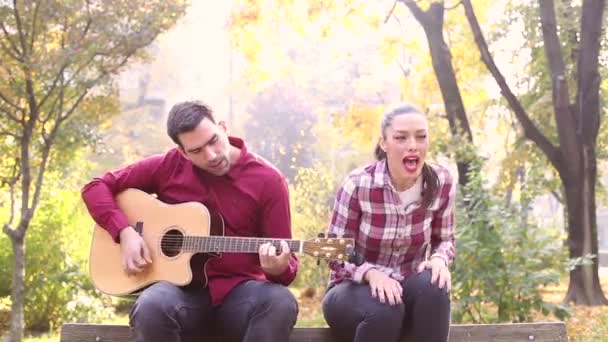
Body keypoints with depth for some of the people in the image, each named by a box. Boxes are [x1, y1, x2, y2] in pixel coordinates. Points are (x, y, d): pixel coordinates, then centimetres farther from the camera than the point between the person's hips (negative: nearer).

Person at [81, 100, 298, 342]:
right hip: (185, 287, 1)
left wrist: (279, 268, -28)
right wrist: (124, 231, -8)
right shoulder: (170, 166, 2)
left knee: (281, 304, -35)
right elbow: (96, 188, 9)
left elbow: (286, 263, -3)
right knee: (150, 308, -36)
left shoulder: (268, 180, -3)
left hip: (240, 290, 0)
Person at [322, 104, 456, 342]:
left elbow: (445, 239, 5)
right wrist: (371, 273, -34)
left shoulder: (441, 182, -8)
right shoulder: (358, 185, -18)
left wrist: (439, 259, -20)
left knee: (433, 287, -32)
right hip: (354, 289, -3)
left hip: (406, 288, 3)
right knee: (384, 308, -37)